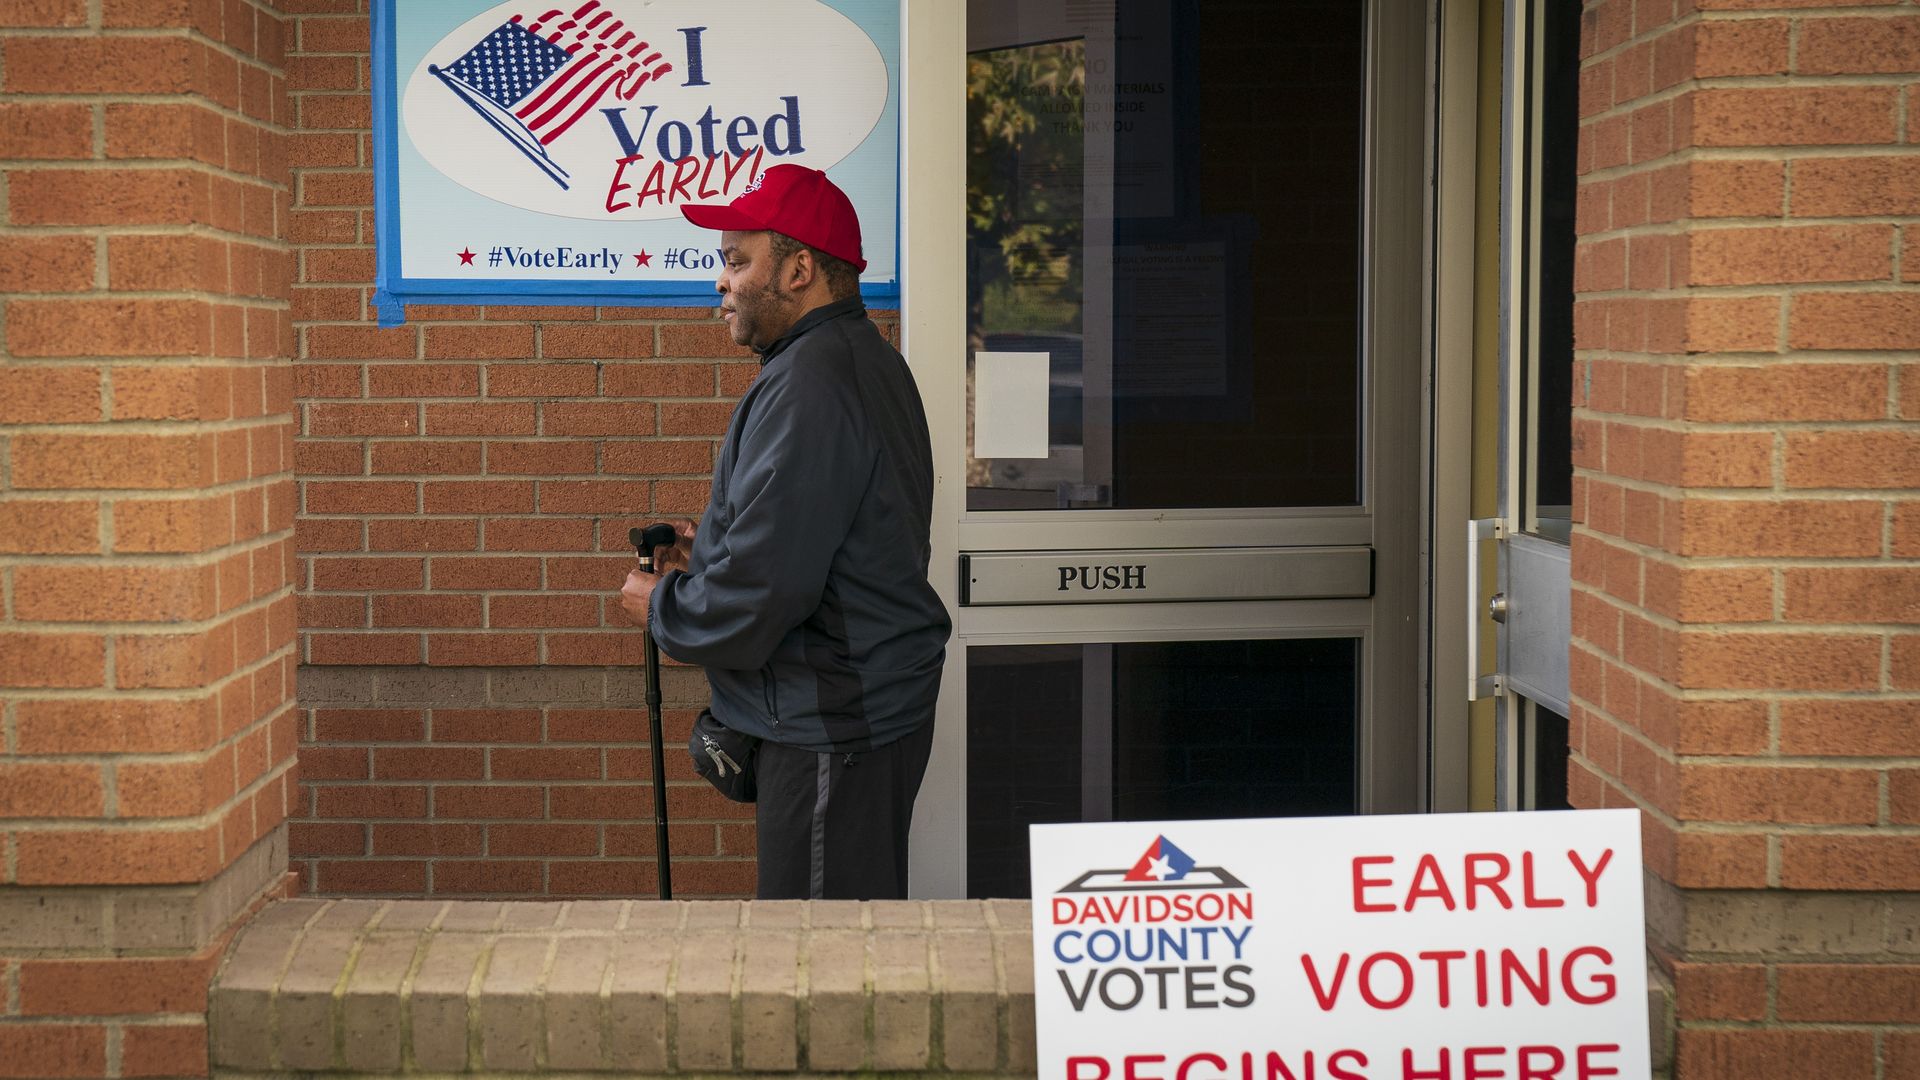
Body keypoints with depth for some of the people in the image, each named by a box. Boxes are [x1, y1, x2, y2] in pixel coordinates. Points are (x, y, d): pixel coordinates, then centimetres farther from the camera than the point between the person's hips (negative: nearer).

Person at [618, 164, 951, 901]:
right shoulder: (867, 360, 15)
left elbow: (759, 593, -24)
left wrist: (661, 607, -6)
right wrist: (710, 554, 15)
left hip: (832, 727, -11)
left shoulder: (808, 387, -20)